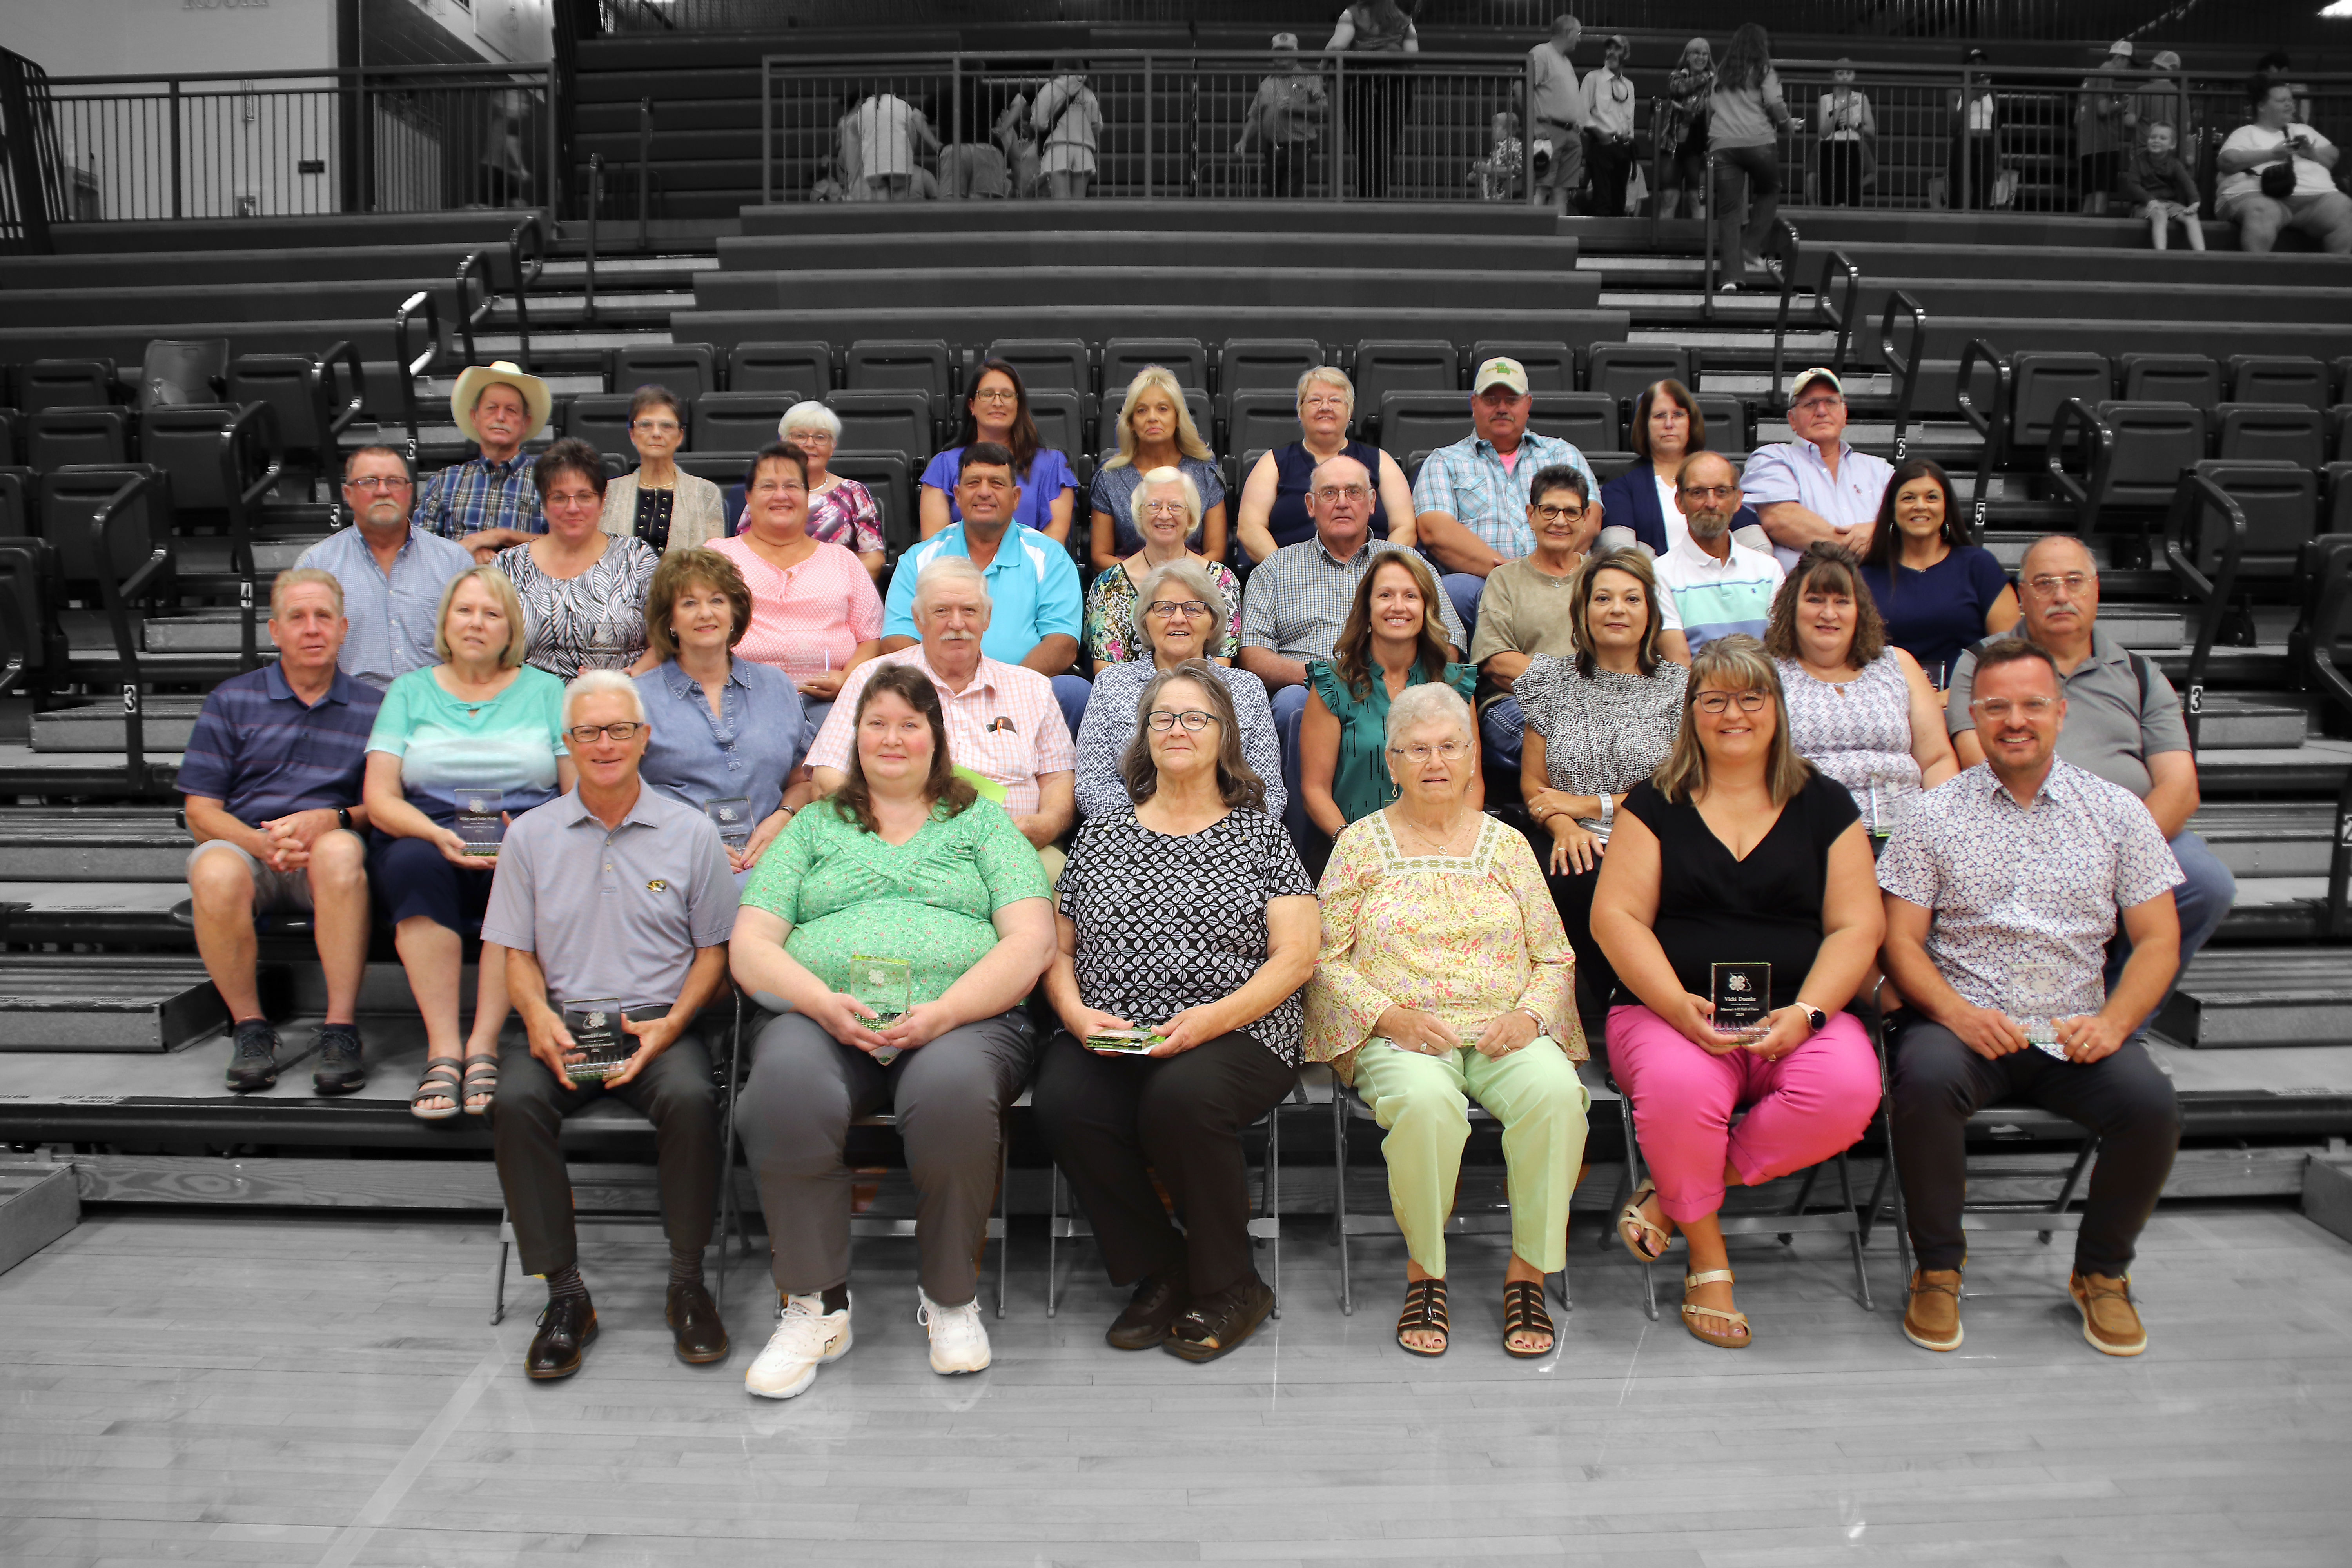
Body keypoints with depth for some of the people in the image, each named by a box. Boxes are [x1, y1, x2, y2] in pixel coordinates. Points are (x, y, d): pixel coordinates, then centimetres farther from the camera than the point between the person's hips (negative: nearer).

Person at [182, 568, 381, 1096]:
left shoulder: (372, 709, 12)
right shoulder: (230, 701, 12)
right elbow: (201, 810, 5)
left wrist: (329, 820, -15)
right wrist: (263, 843, -15)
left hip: (332, 852, -1)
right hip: (245, 845, 1)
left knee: (339, 850, -37)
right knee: (217, 871, -35)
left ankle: (341, 1028, -33)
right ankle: (249, 1026, -17)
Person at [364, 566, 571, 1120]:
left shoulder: (545, 690, 14)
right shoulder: (410, 690, 15)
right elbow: (380, 797, 4)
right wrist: (440, 835, -17)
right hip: (426, 835, 1)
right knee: (415, 864, -34)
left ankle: (484, 1046, -32)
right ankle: (442, 1050, -34)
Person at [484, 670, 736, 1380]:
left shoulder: (690, 831, 8)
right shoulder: (531, 835, 12)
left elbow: (714, 949, 8)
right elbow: (514, 951, 12)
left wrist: (671, 1023, -9)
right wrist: (538, 1015, -10)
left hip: (658, 1021, -1)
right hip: (562, 1020, 2)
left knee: (691, 1097, -33)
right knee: (515, 1101, -29)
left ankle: (687, 1283, -14)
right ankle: (565, 1294, -16)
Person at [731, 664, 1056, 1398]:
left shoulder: (983, 821, 18)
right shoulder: (814, 826, 23)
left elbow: (1031, 940, 4)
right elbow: (751, 943, 12)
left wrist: (943, 1011, -13)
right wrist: (823, 1002, -10)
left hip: (964, 1019, -1)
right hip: (824, 1020, 2)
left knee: (952, 1090, -36)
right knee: (784, 1084, -34)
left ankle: (951, 1297, -10)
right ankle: (815, 1305, -14)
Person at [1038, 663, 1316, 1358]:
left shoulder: (1261, 833, 10)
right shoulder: (1101, 835, 19)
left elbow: (1296, 954, 1)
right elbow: (1058, 949, 17)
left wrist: (1215, 1017, -15)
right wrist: (1076, 1013, -5)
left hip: (1233, 1038, -2)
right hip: (1104, 1041, 3)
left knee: (1180, 1097, -35)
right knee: (1062, 1102, -29)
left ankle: (1229, 1287, -9)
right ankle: (1161, 1275, -7)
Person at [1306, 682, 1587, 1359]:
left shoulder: (1506, 844, 14)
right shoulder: (1361, 842, 9)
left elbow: (1556, 959, 13)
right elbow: (1326, 958, 5)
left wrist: (1529, 1016, -7)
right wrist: (1388, 1015, -10)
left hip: (1503, 1033, 2)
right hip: (1397, 1038, -2)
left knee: (1556, 1091, -31)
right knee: (1425, 1100, -36)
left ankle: (1527, 1272, -14)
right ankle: (1424, 1272, -14)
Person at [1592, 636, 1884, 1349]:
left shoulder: (1824, 804, 13)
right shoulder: (1655, 804, 9)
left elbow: (1857, 925, 6)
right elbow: (1615, 917, 0)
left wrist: (1806, 1012, -12)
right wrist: (1681, 1007, -16)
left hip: (1797, 1019, 2)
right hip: (1671, 1013, -2)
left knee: (1849, 1089, -30)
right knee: (1676, 1088, -35)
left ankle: (1676, 1195, -9)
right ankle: (1706, 1257, -7)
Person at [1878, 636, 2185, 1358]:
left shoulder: (2116, 811, 10)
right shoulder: (1936, 814, 5)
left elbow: (2158, 940, 8)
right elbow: (1901, 942, 1)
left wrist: (2112, 1022, -10)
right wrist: (1957, 1013, -17)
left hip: (2076, 1030, 2)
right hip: (1962, 1021, -2)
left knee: (2152, 1102, -26)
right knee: (1925, 1080, -33)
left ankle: (2102, 1272, 2)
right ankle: (1938, 1267, -8)